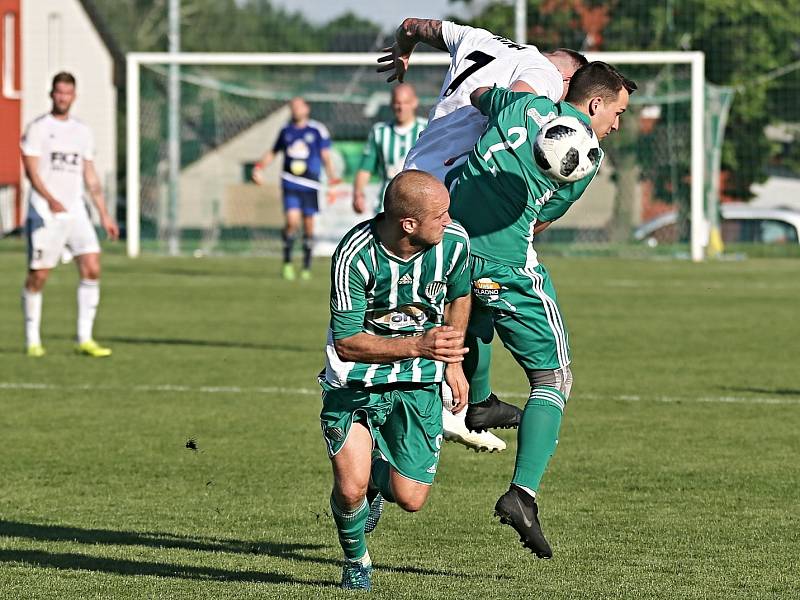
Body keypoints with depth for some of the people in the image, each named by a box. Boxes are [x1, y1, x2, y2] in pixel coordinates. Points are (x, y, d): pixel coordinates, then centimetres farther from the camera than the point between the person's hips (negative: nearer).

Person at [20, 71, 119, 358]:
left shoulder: (82, 132, 14)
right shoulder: (37, 128, -1)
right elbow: (31, 170, -11)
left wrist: (104, 215, 14)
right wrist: (50, 200, -28)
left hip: (75, 212, 4)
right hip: (44, 213, -4)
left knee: (92, 268, -9)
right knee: (38, 275, -2)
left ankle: (85, 339, -6)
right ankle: (33, 340, 11)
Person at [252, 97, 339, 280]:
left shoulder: (318, 130, 1)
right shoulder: (286, 131, 10)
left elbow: (325, 156, 0)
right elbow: (273, 152, 24)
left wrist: (331, 176, -13)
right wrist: (260, 167, 9)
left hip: (310, 185, -1)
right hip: (290, 183, 1)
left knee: (308, 225, 4)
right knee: (292, 221, -16)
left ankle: (307, 267, 18)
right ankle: (287, 262, -1)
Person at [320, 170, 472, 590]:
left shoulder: (454, 241, -14)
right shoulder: (354, 255, -26)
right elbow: (346, 343, -24)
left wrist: (452, 361, 13)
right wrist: (417, 345, -34)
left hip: (419, 383, 3)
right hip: (355, 380, -3)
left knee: (410, 499, -4)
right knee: (350, 488, -17)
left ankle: (378, 477, 35)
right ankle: (356, 563, 16)